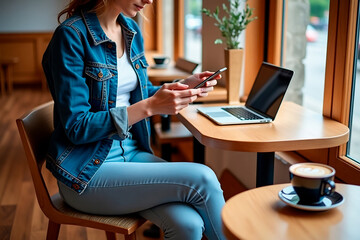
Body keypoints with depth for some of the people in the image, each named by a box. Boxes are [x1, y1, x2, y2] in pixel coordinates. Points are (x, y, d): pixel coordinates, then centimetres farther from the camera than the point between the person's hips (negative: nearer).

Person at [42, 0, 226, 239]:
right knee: (201, 179, -20)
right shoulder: (71, 35, -15)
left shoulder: (132, 30, 6)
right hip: (87, 170, -6)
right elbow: (77, 127, -17)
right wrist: (150, 107, -23)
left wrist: (183, 86, -1)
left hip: (132, 151, 6)